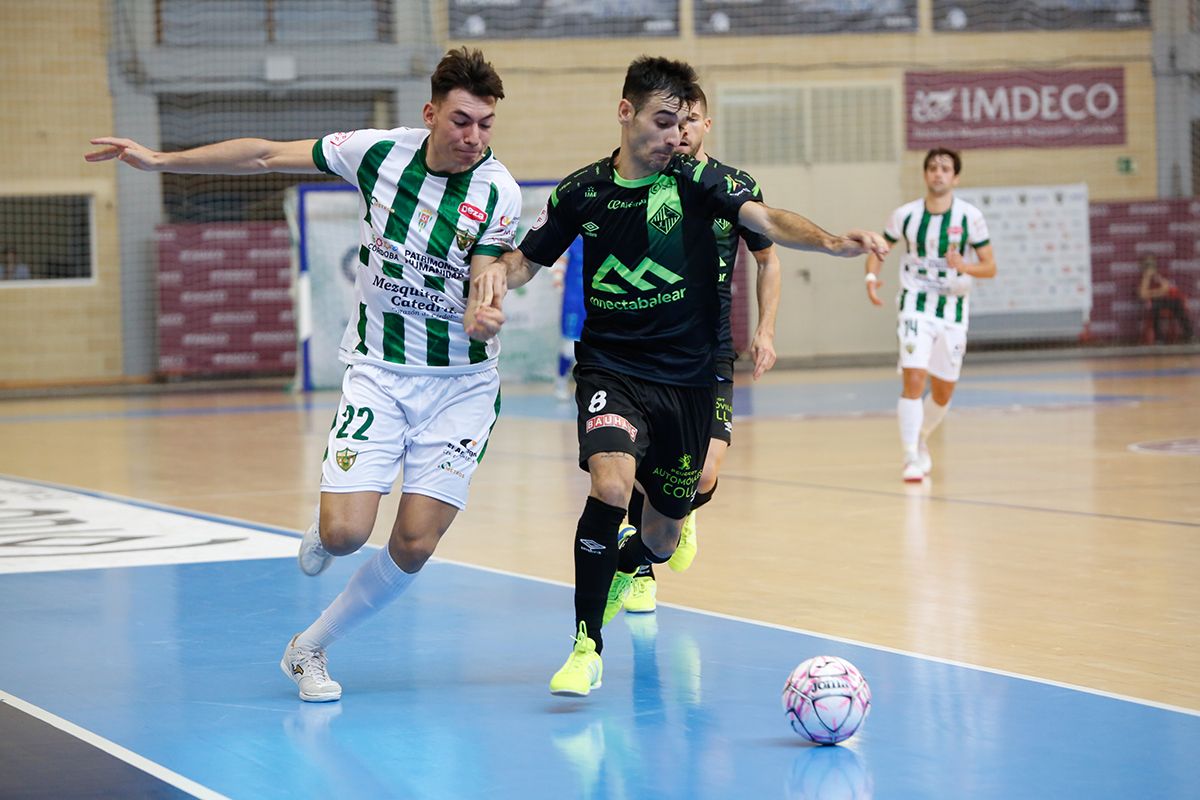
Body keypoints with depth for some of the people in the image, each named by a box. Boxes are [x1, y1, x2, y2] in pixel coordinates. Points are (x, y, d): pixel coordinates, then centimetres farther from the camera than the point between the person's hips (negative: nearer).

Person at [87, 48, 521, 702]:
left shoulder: (497, 192, -13)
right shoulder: (380, 151, -8)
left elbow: (484, 290, -13)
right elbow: (268, 156, 2)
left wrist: (482, 314, -38)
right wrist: (160, 160, 3)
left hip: (460, 383, 0)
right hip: (377, 371, 1)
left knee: (413, 547, -7)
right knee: (344, 533, -15)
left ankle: (310, 648, 15)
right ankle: (322, 525, 24)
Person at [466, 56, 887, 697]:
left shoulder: (695, 180, -5)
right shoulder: (582, 192, 0)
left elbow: (767, 220, -20)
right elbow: (528, 258, 12)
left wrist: (829, 242, -39)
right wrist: (497, 272, -12)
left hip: (686, 379, 1)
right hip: (610, 370, -1)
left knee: (663, 532, 11)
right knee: (612, 484, -28)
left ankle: (627, 569, 51)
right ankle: (587, 646, -17)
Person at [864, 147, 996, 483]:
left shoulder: (969, 217, -7)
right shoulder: (905, 215, -5)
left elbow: (990, 267, -5)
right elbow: (878, 249, 10)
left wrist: (965, 266, -26)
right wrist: (871, 277, -10)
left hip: (954, 310, 1)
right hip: (916, 307, -1)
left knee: (943, 393, 10)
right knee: (914, 379, -19)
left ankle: (921, 440, 39)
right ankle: (911, 459, -13)